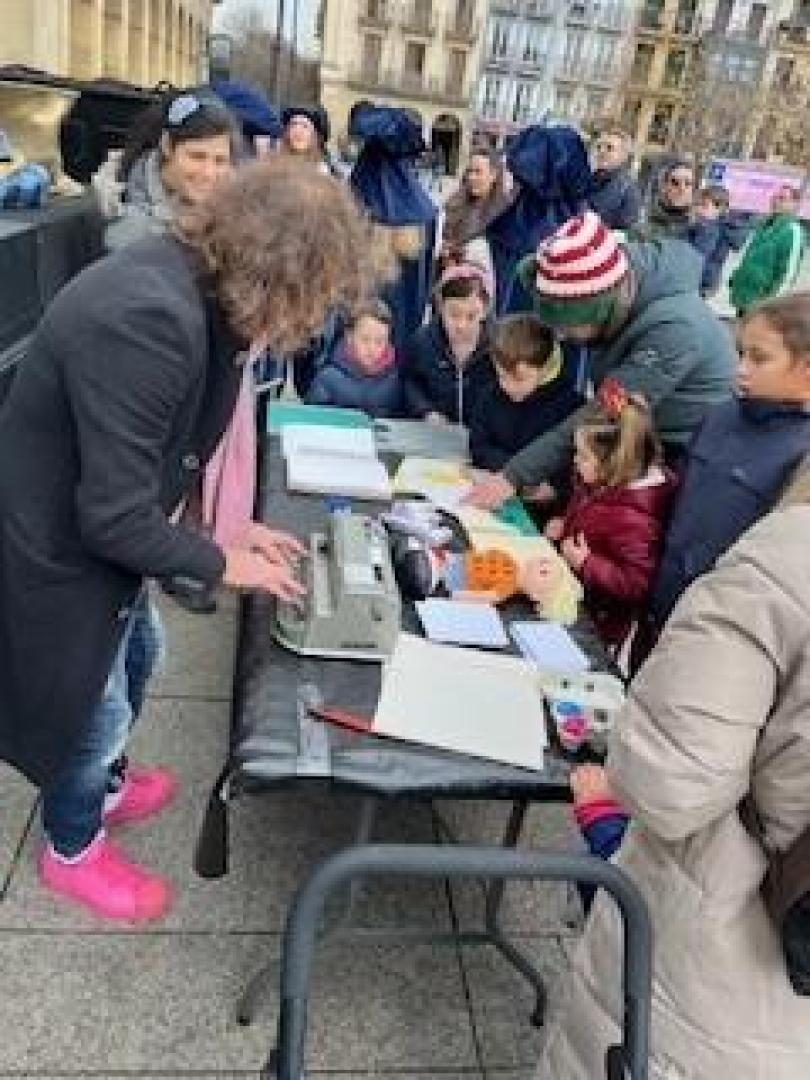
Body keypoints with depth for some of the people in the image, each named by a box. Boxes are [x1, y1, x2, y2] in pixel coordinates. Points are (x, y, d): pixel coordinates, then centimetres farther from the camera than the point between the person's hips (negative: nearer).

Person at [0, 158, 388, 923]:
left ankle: (104, 787, 55)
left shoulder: (186, 284, -5)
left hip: (93, 523, 9)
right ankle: (72, 848, 43)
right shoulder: (148, 317, -35)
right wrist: (220, 564, -16)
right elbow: (114, 516, -30)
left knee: (126, 663, 27)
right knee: (89, 704, 13)